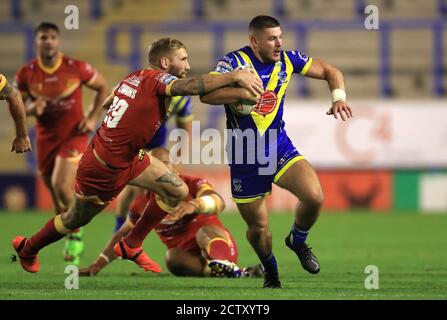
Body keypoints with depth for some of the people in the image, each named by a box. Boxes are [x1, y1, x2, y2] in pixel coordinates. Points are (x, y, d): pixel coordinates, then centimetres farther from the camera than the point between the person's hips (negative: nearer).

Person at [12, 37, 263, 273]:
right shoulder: (156, 79, -24)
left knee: (177, 191, 3)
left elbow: (107, 102, 16)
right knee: (76, 220, 14)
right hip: (104, 168, -9)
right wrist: (235, 76, -47)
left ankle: (132, 246, 19)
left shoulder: (135, 77, 0)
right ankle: (27, 249, 40)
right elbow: (192, 86, -43)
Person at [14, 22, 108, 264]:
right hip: (45, 137, 3)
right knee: (56, 196, 8)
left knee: (61, 186, -22)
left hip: (74, 135, -3)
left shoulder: (76, 68, -12)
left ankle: (76, 234, 0)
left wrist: (93, 118, -5)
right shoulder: (26, 74, -7)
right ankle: (71, 244, 27)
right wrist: (32, 109, -21)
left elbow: (103, 88, 4)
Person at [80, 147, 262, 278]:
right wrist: (99, 264, 9)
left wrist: (194, 205, -52)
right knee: (173, 257, -32)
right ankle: (236, 274, -46)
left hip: (218, 246, -3)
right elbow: (123, 235, 18)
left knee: (205, 231, -35)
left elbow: (217, 203, -30)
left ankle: (225, 267, -68)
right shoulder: (144, 203, 6)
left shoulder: (193, 185, -8)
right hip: (189, 257, 3)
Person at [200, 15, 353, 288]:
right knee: (258, 227, 3)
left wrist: (339, 97, -10)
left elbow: (330, 71, 8)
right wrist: (244, 92, -39)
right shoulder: (235, 62, -16)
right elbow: (206, 95, -29)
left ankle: (298, 240, 11)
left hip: (279, 147, 3)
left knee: (314, 196, -21)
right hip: (245, 155, -3)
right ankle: (270, 272, 35)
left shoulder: (287, 60, -3)